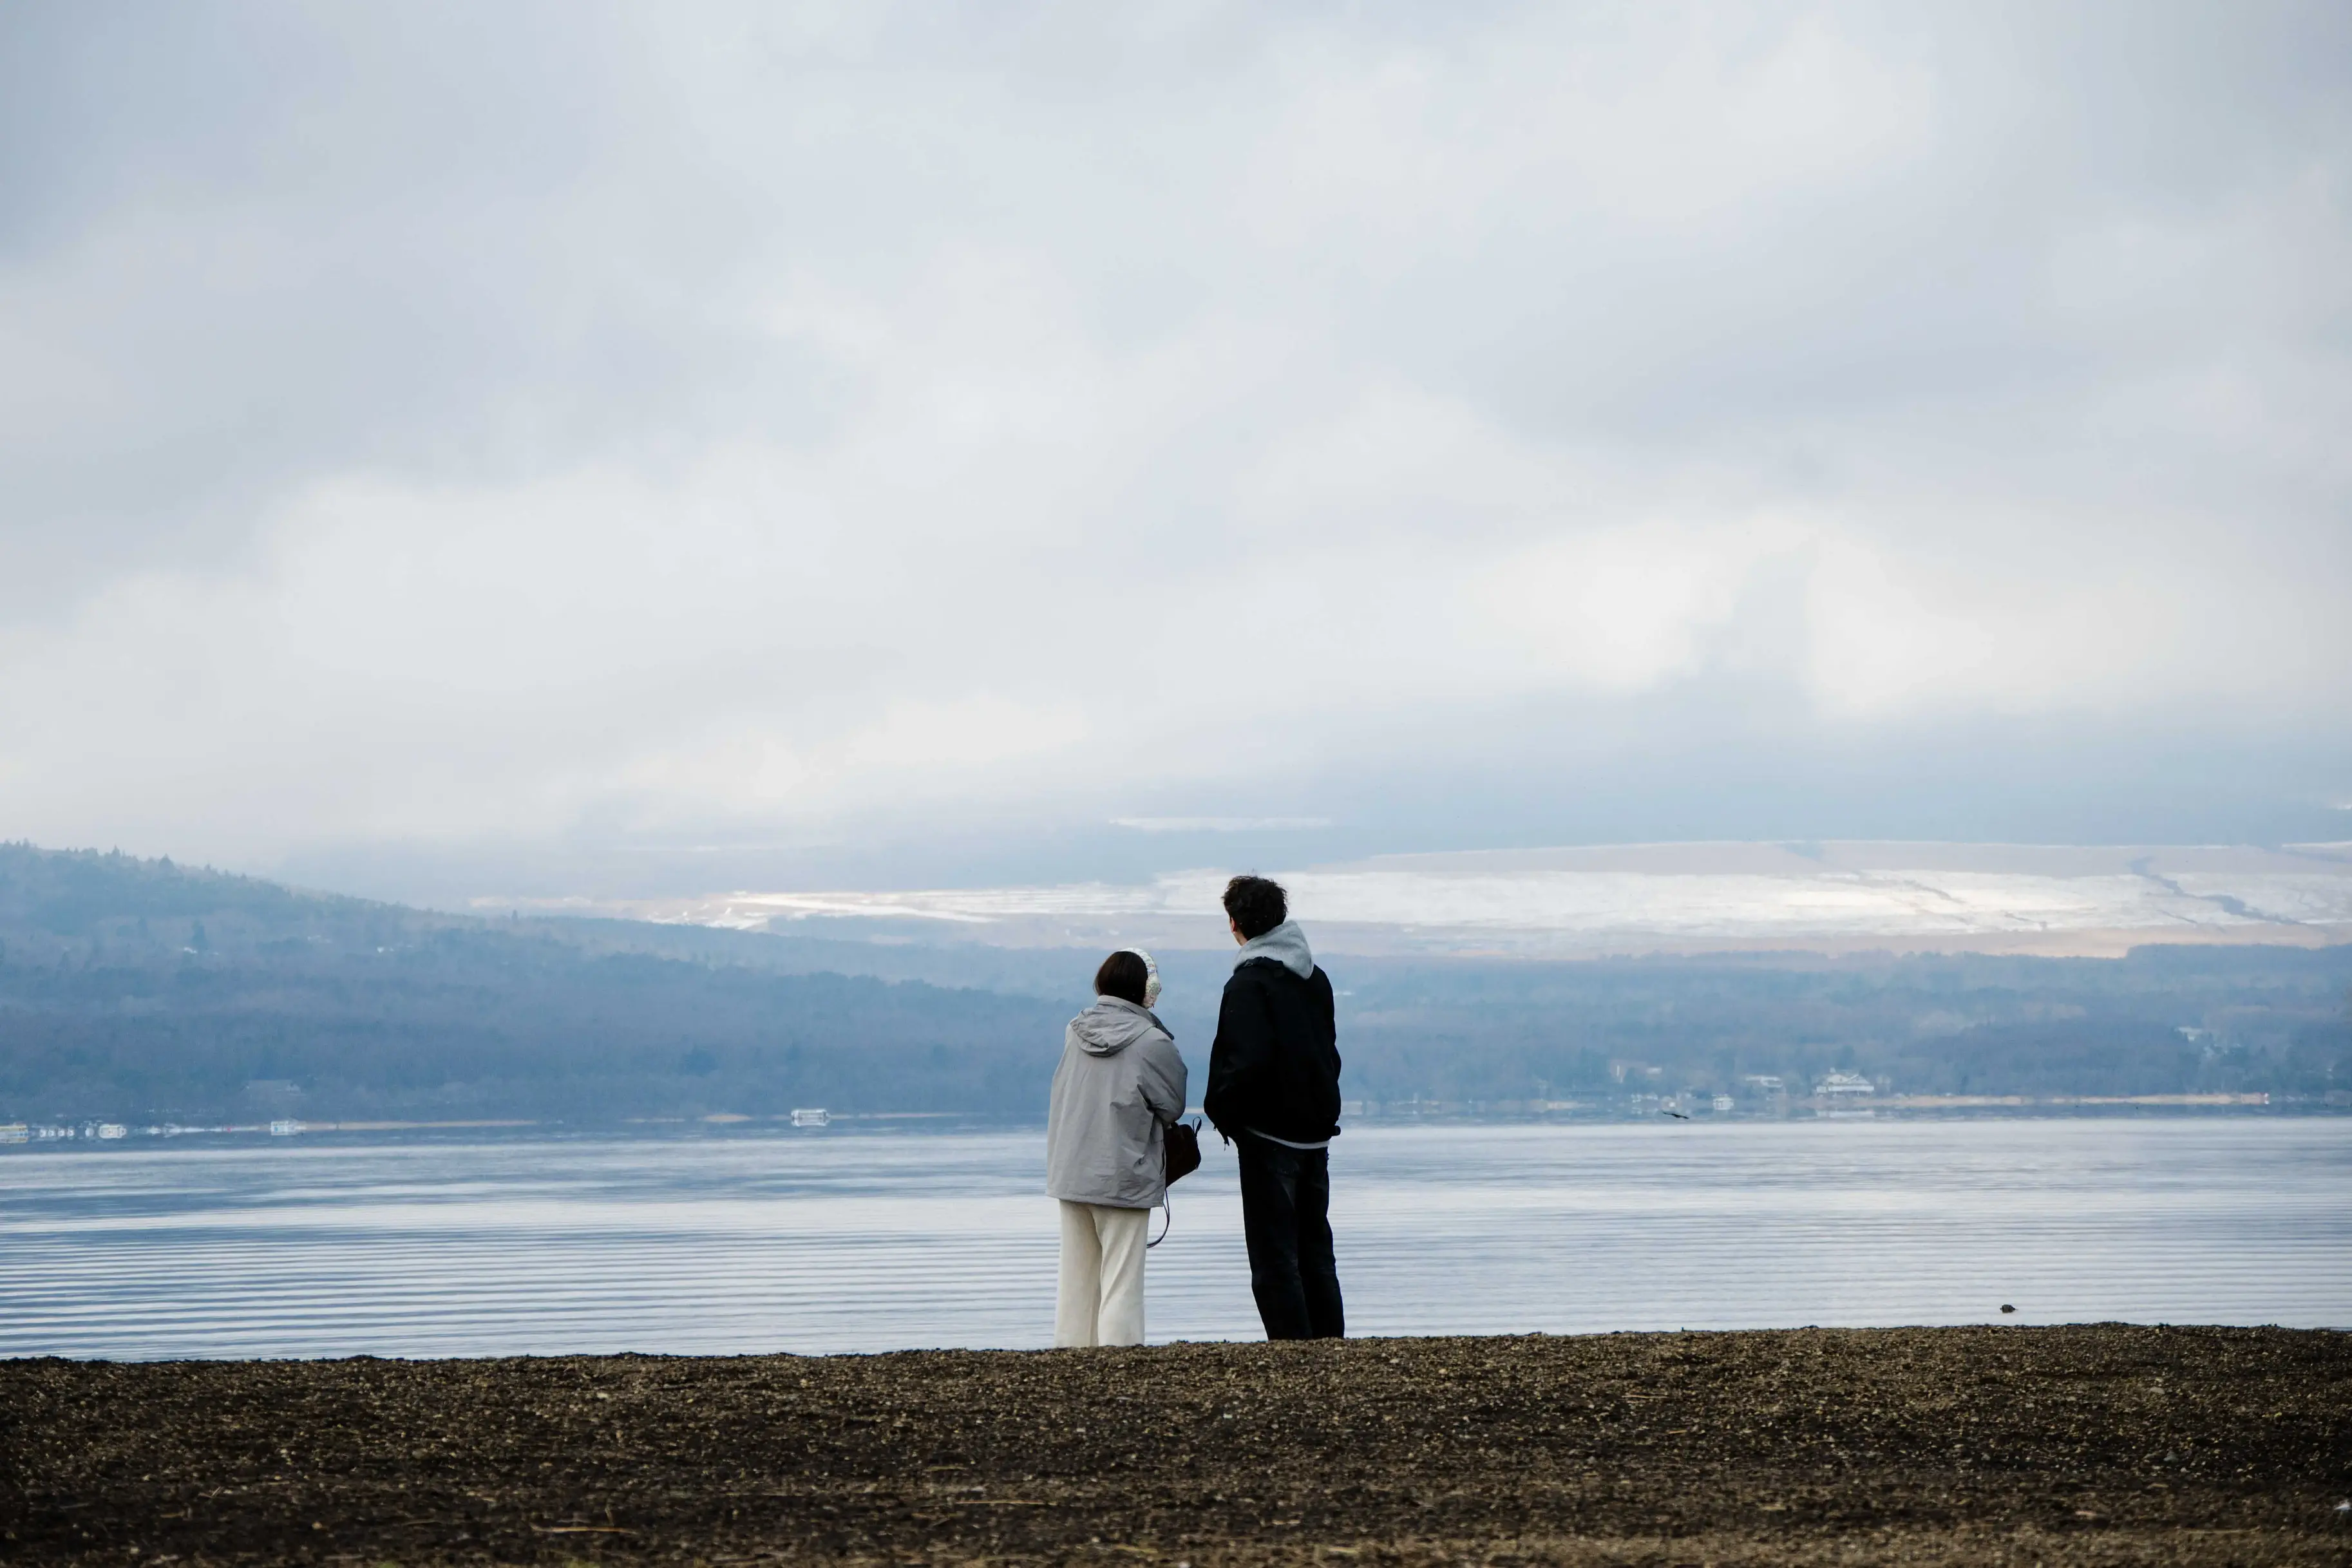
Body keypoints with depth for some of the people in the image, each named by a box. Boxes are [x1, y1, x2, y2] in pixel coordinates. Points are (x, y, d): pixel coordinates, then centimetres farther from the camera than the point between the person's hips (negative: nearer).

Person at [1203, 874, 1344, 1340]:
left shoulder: (1249, 983, -15)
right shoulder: (1315, 978, 11)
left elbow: (1248, 1061, -25)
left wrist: (1221, 1110, -10)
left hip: (1269, 1132, -8)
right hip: (1316, 1131, 8)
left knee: (1274, 1258, -4)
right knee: (1315, 1253, 15)